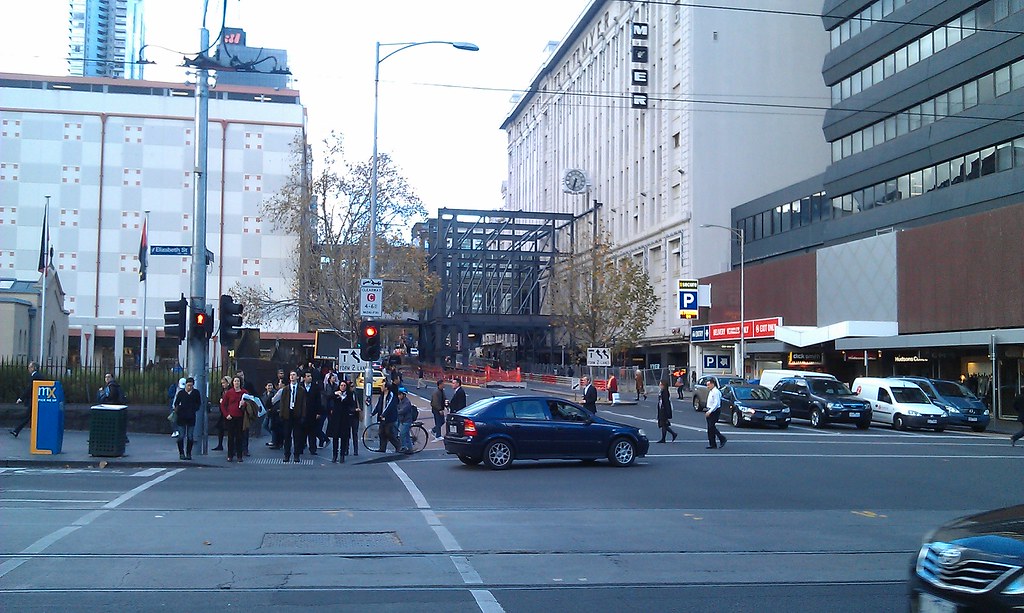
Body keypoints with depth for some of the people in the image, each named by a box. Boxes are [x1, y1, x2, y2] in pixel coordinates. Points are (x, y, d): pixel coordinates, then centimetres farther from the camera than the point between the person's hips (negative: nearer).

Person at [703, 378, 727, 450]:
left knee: (712, 427, -12)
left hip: (714, 411, -10)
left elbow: (716, 404, -21)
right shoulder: (710, 392, 15)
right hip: (710, 412, 10)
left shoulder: (716, 392, -15)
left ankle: (722, 439, 2)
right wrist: (707, 411, 16)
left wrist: (709, 411, -22)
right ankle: (712, 444, 10)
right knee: (709, 428, 7)